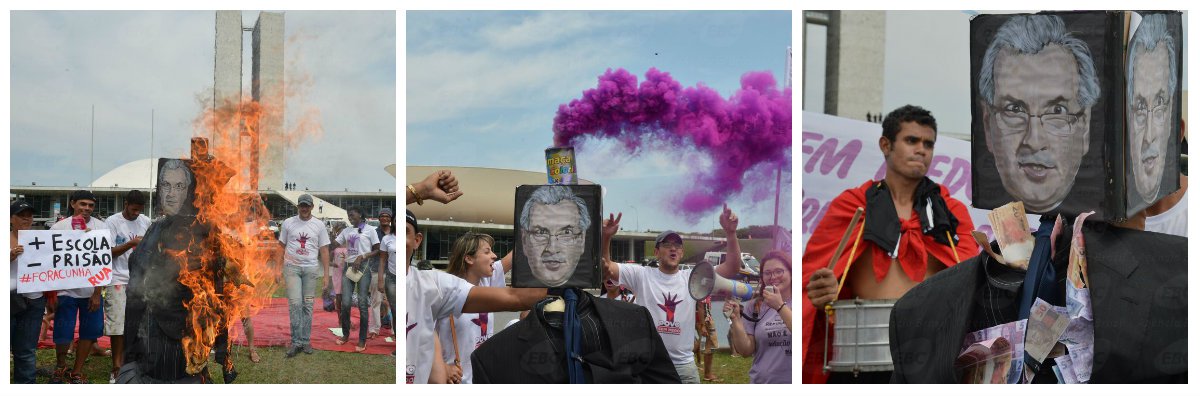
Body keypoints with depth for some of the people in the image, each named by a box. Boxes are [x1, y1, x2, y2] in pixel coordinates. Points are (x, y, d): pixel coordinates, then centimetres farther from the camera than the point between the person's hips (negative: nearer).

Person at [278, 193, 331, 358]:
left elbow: (324, 250, 5)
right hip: (292, 267, -1)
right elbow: (282, 247, 9)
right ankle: (296, 342, -7)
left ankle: (305, 340, 12)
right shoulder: (288, 223, 4)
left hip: (311, 268, 1)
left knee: (308, 305, 5)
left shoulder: (319, 225, 4)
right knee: (295, 303, -10)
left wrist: (326, 274, -1)